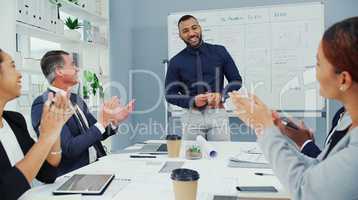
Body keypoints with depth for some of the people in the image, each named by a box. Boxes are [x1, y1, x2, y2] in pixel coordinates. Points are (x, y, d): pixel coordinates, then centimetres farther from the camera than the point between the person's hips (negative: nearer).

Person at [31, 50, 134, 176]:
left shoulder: (77, 99, 9)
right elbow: (69, 149, -20)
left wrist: (114, 122, -4)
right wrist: (102, 123, -19)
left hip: (97, 166, 7)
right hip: (73, 175, -6)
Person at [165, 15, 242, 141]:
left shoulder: (219, 51, 4)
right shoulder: (176, 61, 3)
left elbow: (236, 81, 8)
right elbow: (170, 94, 4)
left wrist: (221, 95, -11)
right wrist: (192, 101, -13)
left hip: (218, 114, 0)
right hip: (192, 116, 0)